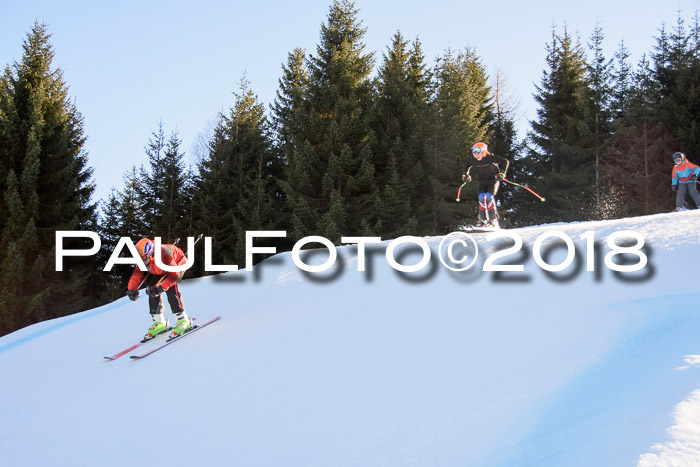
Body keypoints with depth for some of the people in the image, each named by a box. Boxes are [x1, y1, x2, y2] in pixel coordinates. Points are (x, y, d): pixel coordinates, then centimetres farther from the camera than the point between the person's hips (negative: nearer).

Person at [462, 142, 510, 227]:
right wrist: (466, 175, 7)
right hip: (482, 182, 4)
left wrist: (502, 173, -21)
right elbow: (467, 166, 17)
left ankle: (493, 219, -15)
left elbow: (505, 162, -13)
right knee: (482, 197, -18)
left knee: (489, 196, -24)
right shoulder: (474, 161, -8)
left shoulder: (491, 158, -21)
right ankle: (482, 219, -8)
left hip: (494, 180, -4)